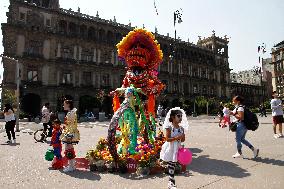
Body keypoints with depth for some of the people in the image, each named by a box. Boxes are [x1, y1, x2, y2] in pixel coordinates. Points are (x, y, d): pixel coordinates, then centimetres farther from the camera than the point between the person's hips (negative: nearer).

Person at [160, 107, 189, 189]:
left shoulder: (181, 128, 2)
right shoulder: (169, 127, -14)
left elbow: (182, 140, 11)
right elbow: (168, 139, -20)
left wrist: (183, 137, -9)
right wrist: (177, 137, -26)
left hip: (177, 149, 5)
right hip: (170, 149, -4)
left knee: (172, 166, 13)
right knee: (171, 166, 3)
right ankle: (172, 182, 18)